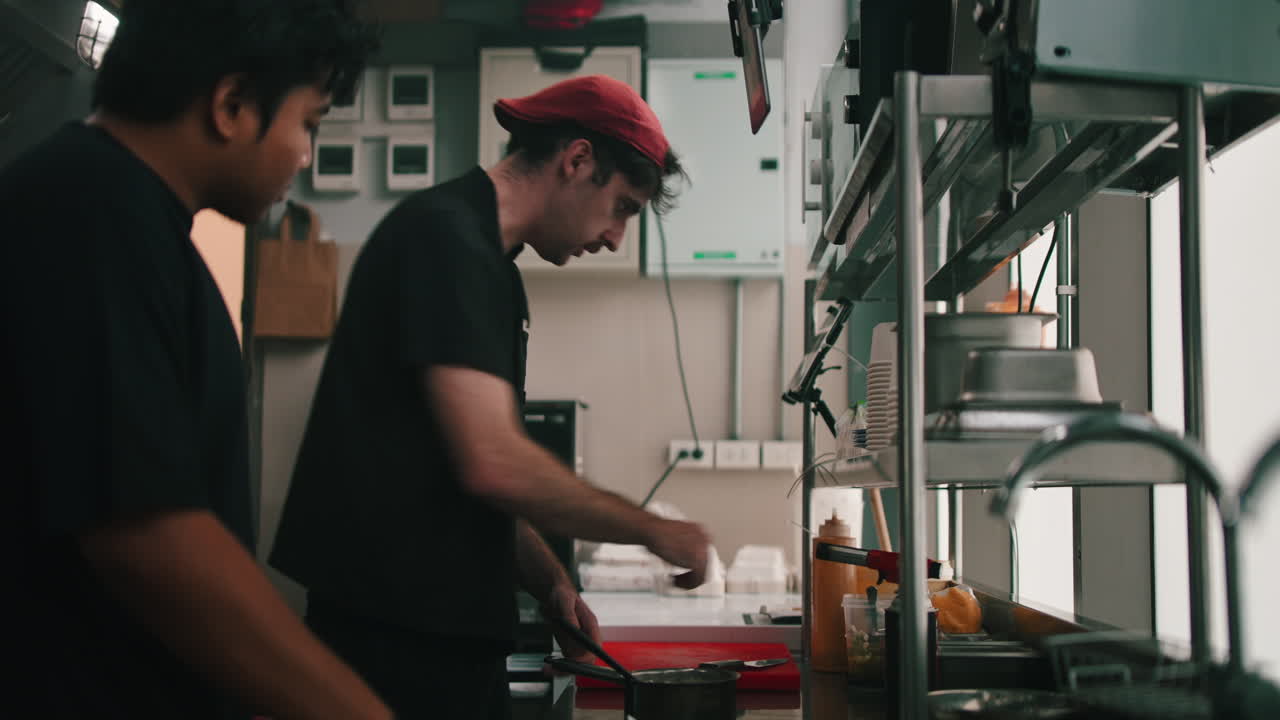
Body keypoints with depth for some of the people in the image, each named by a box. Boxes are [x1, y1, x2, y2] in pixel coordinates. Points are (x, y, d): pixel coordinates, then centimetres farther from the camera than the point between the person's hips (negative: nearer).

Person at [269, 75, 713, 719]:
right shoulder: (445, 235, -14)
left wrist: (547, 582, 8)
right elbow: (494, 465, -23)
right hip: (397, 636, -9)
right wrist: (654, 531, -11)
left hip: (454, 630, 9)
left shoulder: (492, 267, 17)